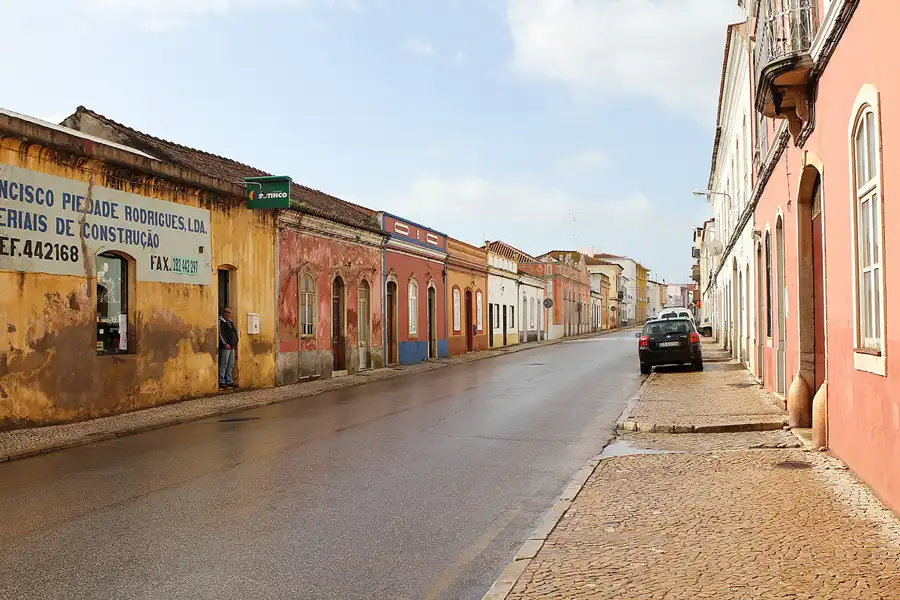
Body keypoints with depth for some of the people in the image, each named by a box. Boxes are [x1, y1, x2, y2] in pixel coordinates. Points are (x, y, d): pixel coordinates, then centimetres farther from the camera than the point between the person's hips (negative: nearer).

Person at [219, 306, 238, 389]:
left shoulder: (231, 322, 19)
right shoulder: (220, 321, -4)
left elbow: (235, 332, 22)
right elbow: (220, 333, -12)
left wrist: (236, 343, 11)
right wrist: (225, 344, -18)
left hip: (232, 347, 8)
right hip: (225, 347, -8)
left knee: (231, 365, 10)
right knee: (223, 365, -7)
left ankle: (229, 381, 15)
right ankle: (221, 382, -4)